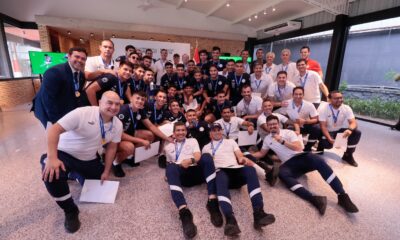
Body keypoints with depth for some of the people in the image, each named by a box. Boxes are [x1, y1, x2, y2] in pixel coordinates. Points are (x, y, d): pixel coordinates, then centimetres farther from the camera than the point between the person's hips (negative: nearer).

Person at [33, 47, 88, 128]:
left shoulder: (81, 75, 1)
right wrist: (56, 121, -28)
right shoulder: (54, 72, -22)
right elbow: (47, 98, -27)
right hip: (51, 114, -6)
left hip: (69, 112, 7)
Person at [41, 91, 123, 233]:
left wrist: (106, 171, 2)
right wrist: (52, 158, -38)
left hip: (89, 159, 5)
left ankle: (78, 174, 37)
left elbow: (111, 148, 0)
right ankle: (70, 211, -11)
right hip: (65, 153, -5)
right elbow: (54, 129, -27)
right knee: (52, 174, -34)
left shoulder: (117, 125, -8)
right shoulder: (82, 113, -26)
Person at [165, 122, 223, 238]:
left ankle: (212, 201, -38)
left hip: (196, 171, 0)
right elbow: (168, 163, 26)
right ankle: (184, 212, -51)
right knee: (170, 167, -36)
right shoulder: (168, 147, 28)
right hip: (181, 174, 0)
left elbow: (198, 156, 7)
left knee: (207, 157, -32)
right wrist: (169, 174, 3)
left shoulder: (192, 141, 24)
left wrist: (190, 160, -16)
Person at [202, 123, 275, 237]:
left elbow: (239, 155, 16)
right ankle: (230, 219, -56)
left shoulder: (230, 141, 30)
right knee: (220, 178, -41)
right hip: (220, 172, -2)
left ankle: (259, 213, -41)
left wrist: (242, 159, -9)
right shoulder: (206, 147, 28)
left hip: (236, 170, 2)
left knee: (250, 169, -33)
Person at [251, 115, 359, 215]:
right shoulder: (267, 139, 14)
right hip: (289, 164, 1)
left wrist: (282, 141, -14)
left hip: (301, 157, 0)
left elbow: (299, 147, -6)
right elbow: (261, 153, 25)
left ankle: (342, 195, -32)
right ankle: (314, 199, -48)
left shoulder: (288, 132, 5)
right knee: (282, 173, -36)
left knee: (319, 161, -34)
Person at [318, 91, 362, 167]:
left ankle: (348, 155, -2)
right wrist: (329, 138, -38)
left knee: (357, 132, -19)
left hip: (341, 127, 4)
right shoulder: (323, 109, -26)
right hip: (328, 130, -4)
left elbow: (353, 122, -22)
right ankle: (321, 144, 14)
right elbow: (323, 126, -25)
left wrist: (350, 129, -46)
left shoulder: (347, 108, -16)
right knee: (327, 144, -27)